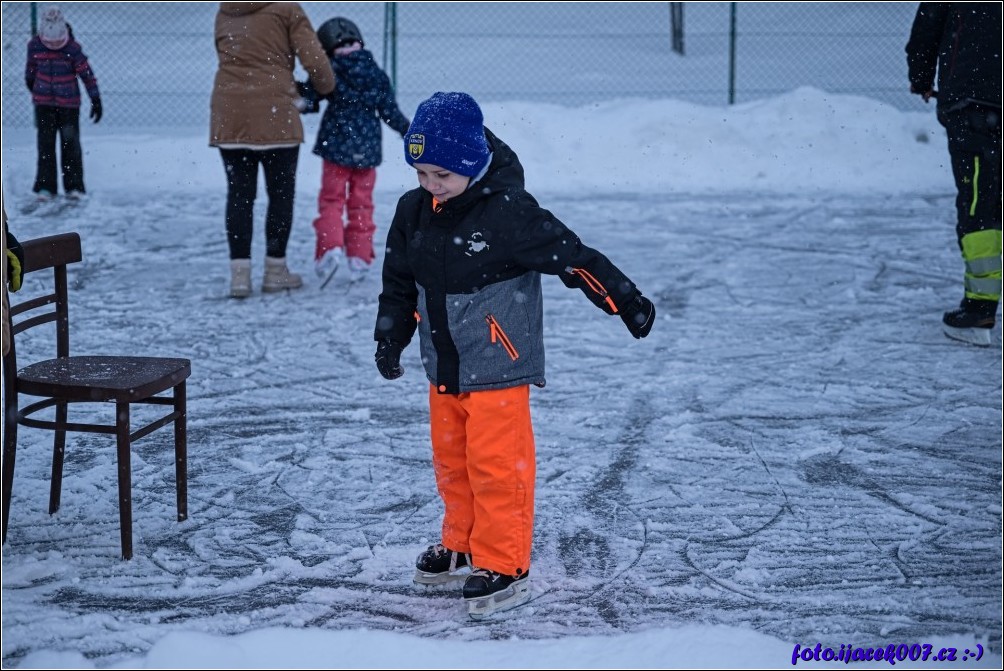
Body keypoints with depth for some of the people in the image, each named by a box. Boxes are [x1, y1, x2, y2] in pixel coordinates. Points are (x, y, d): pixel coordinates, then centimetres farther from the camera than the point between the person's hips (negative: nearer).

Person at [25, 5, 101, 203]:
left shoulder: (73, 48, -14)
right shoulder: (35, 46, -6)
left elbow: (86, 74, -9)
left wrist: (96, 100, -10)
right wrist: (30, 83, 29)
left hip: (69, 103, -2)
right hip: (43, 103, 2)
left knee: (70, 144, 1)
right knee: (45, 145, 3)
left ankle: (74, 187, 9)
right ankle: (46, 187, 7)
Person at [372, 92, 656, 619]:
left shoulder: (508, 212, -19)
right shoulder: (413, 211, 1)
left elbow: (573, 258, -17)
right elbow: (399, 281, 15)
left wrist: (627, 302, -16)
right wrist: (389, 338, 15)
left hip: (497, 366, -7)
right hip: (443, 368, 7)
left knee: (497, 466, -3)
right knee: (451, 461, 18)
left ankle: (504, 567, 8)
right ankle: (462, 546, 36)